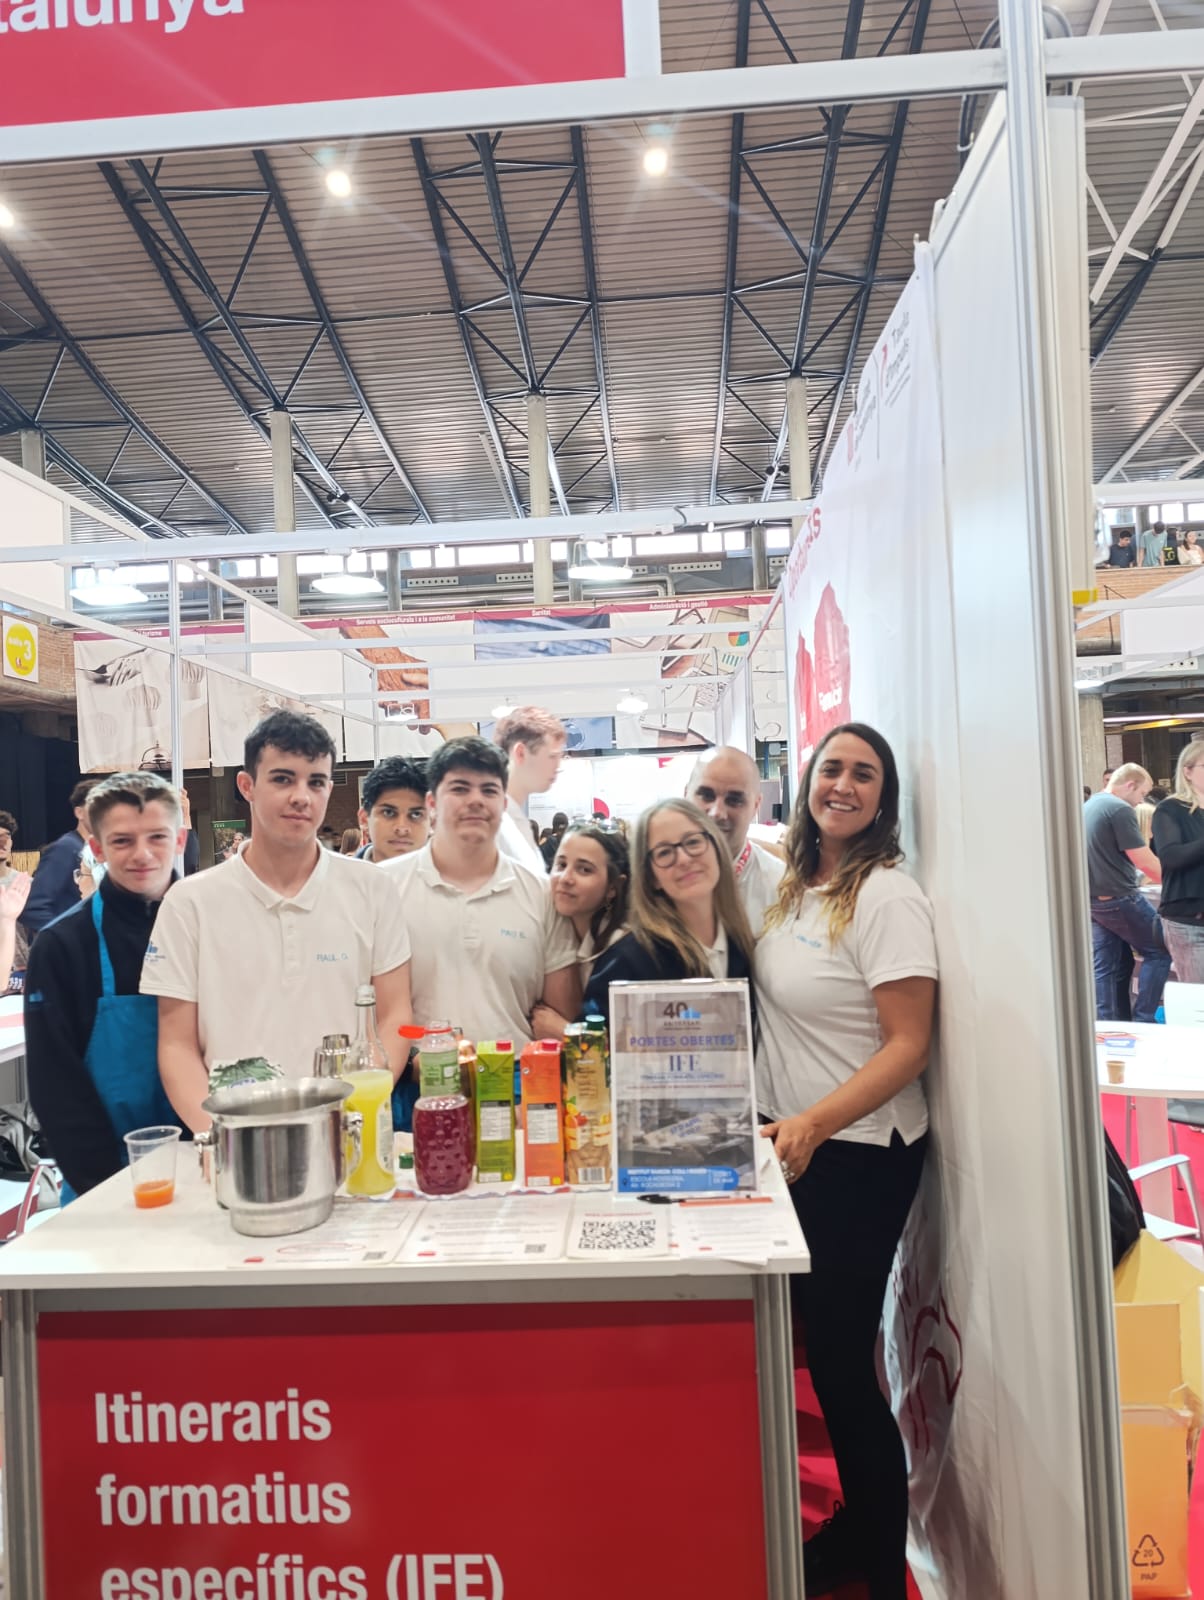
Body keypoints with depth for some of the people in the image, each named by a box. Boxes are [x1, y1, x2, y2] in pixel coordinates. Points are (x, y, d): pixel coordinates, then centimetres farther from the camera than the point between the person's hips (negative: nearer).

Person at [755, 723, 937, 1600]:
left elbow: (909, 1045, -19)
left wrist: (813, 1123, -27)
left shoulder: (888, 896, -17)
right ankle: (856, 1527, 41)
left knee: (840, 1354, 3)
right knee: (821, 1344, 19)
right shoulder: (795, 887, 6)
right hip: (795, 1144, 8)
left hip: (862, 1155, -7)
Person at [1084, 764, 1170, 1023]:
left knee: (1109, 967, 10)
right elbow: (1145, 861, -15)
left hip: (1094, 900, 8)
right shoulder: (1119, 809, -14)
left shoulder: (1088, 806, 14)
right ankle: (1143, 1020, 3)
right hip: (1119, 899, -8)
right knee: (1158, 953, 5)